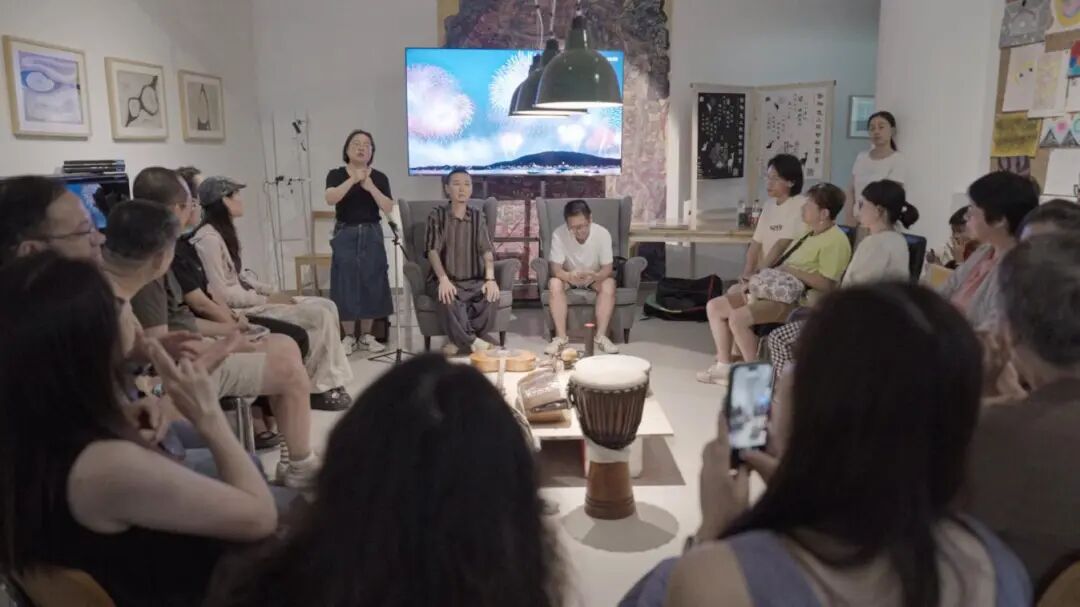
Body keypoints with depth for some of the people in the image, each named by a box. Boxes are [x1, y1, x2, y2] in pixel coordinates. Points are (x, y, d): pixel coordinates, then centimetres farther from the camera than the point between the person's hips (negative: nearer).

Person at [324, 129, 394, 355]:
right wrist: (353, 179, -24)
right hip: (345, 235, -2)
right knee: (346, 285, 0)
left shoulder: (380, 177, 3)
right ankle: (349, 337, 11)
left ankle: (366, 336, 17)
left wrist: (370, 186, -17)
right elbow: (330, 199, -19)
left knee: (371, 284, 4)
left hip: (371, 235, 2)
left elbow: (388, 209, -7)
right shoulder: (336, 175, 0)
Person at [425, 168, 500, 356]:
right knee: (448, 299, -37)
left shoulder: (477, 216, 10)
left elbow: (487, 250, -1)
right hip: (447, 280, -2)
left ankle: (458, 340, -16)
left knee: (491, 295, -30)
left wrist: (490, 279, -19)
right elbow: (432, 251, -10)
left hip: (474, 281, 3)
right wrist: (443, 279, -28)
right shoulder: (437, 215, 1)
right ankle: (474, 343, -23)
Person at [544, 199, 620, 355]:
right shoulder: (558, 234, -24)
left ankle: (601, 336, -25)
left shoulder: (602, 233, -23)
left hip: (595, 277, 0)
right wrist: (569, 276, -47)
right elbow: (556, 268, -24)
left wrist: (595, 276, -44)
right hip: (569, 277, 0)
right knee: (554, 284, -31)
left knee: (609, 284, -31)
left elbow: (608, 268, -21)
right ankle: (561, 336, -26)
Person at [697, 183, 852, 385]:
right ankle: (723, 366, 5)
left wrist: (793, 271, -15)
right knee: (714, 306, 1)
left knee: (738, 317, -31)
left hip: (797, 301, -10)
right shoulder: (809, 233, 18)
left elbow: (827, 284, -21)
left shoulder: (836, 241, -12)